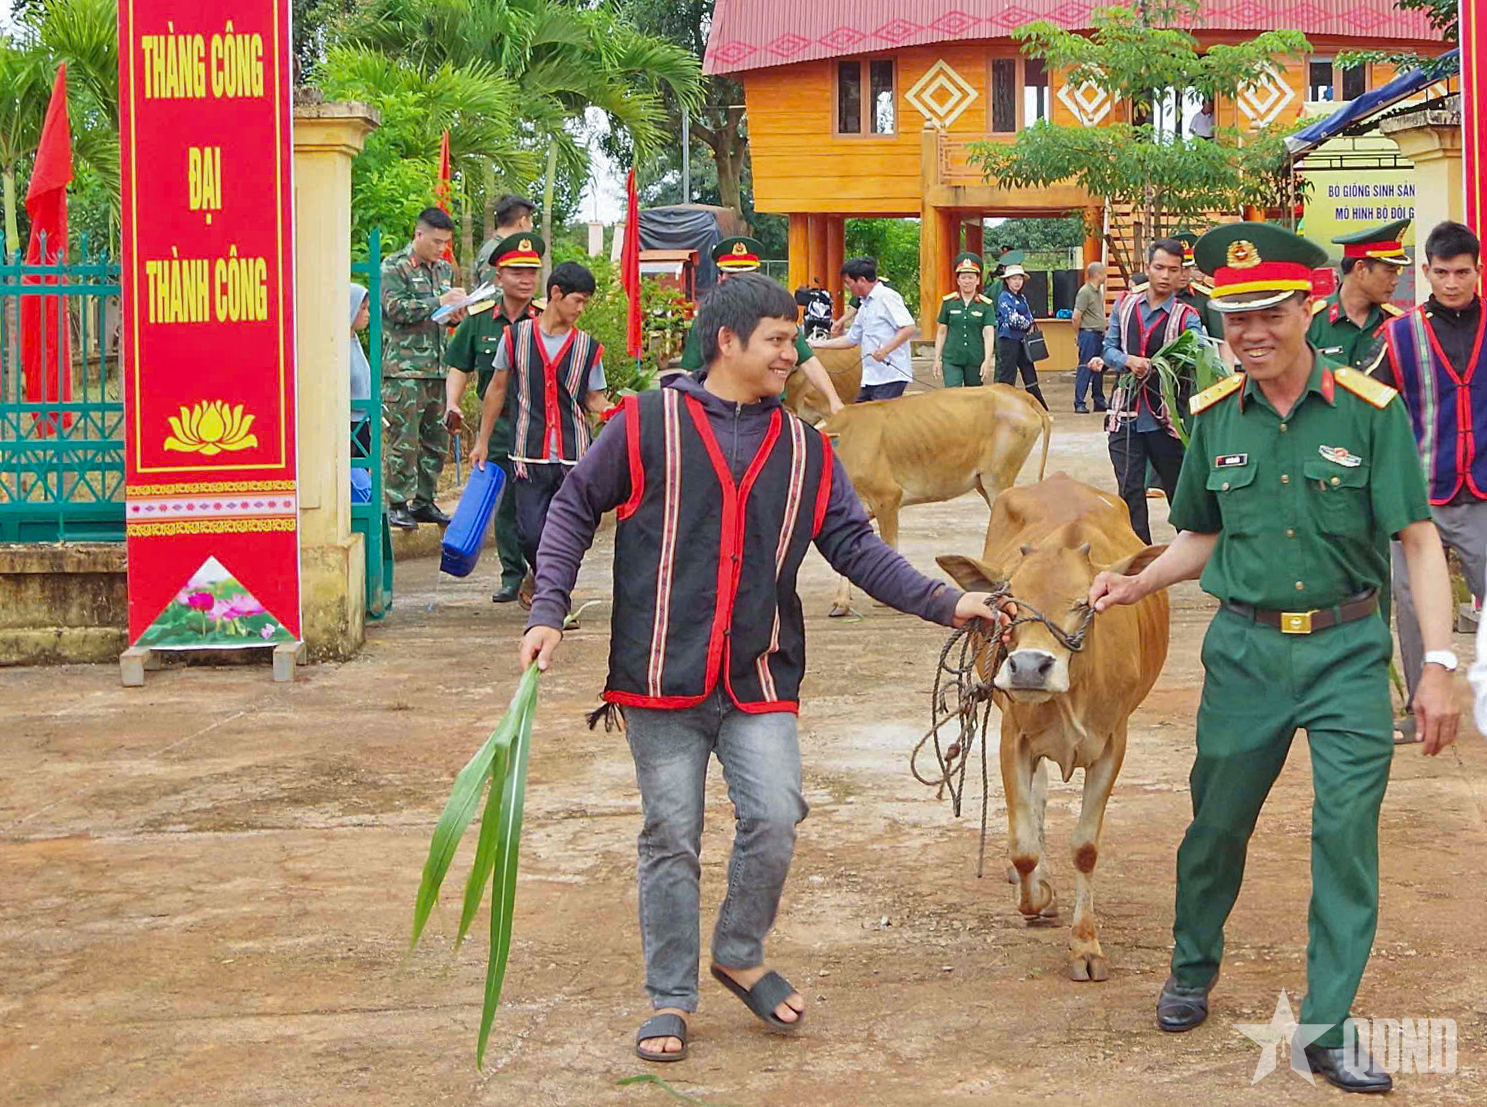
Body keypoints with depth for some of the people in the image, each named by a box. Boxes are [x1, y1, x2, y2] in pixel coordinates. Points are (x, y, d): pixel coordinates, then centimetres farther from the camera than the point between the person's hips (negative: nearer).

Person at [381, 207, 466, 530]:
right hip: (404, 368, -7)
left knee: (436, 439, 8)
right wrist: (438, 302, -17)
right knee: (404, 439, -7)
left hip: (438, 367, 7)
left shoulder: (444, 269, 18)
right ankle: (397, 504, -1)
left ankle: (424, 500, 17)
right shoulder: (394, 267, -2)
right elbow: (396, 308, -14)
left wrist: (458, 312, 3)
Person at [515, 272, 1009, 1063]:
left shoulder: (804, 450, 9)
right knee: (671, 837, 4)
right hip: (661, 674, -2)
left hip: (759, 677, 3)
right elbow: (574, 510, 5)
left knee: (774, 821, -10)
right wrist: (549, 611, -5)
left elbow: (854, 546, 8)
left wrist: (944, 604, -3)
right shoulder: (647, 424, -1)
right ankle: (670, 999, 18)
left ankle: (739, 956, 17)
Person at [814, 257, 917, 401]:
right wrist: (816, 345, 27)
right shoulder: (864, 305, 21)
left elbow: (909, 328, -17)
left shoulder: (887, 297, -8)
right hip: (871, 379, 10)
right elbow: (850, 340, 28)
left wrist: (885, 350, -26)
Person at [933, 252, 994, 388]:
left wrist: (987, 360, -16)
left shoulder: (986, 305, 0)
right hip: (951, 360, 0)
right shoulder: (948, 302, 4)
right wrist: (937, 359, 6)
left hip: (975, 361, 0)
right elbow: (941, 332, 9)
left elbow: (989, 334, -6)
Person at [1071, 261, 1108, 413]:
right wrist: (1078, 335, -5)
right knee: (1085, 369, -7)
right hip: (1088, 334, -9)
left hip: (1099, 335, 9)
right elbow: (1076, 317, -15)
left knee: (1099, 368, 12)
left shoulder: (1098, 291, 15)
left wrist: (1103, 332, 15)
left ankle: (1099, 402, 19)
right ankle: (1079, 403, -4)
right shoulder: (1085, 292, -13)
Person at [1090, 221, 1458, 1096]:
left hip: (1348, 652, -3)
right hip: (1245, 650, 3)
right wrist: (1139, 584, -2)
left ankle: (1328, 1032, 6)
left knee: (1347, 834, -4)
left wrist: (1438, 665, -15)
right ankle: (1193, 969, 38)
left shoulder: (1370, 411, -9)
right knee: (1218, 823, 13)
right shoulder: (1215, 418, 2)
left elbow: (1419, 541, -8)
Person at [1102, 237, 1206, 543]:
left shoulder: (1186, 317, -2)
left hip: (1166, 419, -2)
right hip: (1126, 415, 2)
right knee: (1130, 493, 3)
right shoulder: (1125, 305, 9)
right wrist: (1129, 361, -14)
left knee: (1181, 491, 6)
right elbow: (1108, 348, 9)